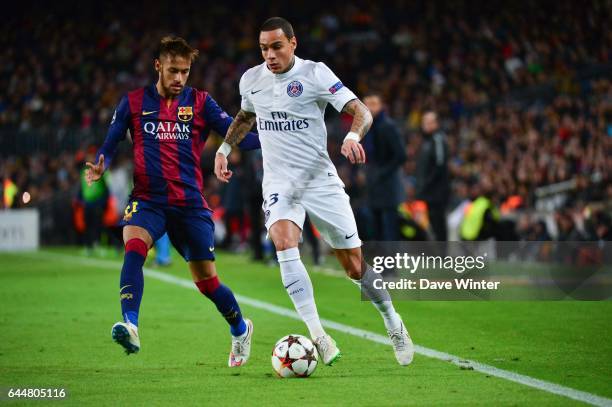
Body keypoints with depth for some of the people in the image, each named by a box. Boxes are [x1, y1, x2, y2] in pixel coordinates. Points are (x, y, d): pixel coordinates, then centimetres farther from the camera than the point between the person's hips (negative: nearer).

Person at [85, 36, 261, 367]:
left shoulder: (199, 102, 5)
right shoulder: (134, 102, 7)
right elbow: (110, 145, 8)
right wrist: (100, 167, -14)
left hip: (190, 203, 0)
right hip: (147, 200, 0)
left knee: (206, 280, 4)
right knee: (133, 246, -31)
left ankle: (240, 329, 31)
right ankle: (130, 327, -39)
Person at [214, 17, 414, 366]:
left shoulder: (315, 73, -8)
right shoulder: (251, 80, 6)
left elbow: (361, 111, -13)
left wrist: (353, 137, -33)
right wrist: (224, 149, 17)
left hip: (321, 180, -2)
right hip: (279, 183, 2)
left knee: (355, 265, 2)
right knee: (284, 241, -28)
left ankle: (393, 322, 29)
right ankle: (317, 334, -29)